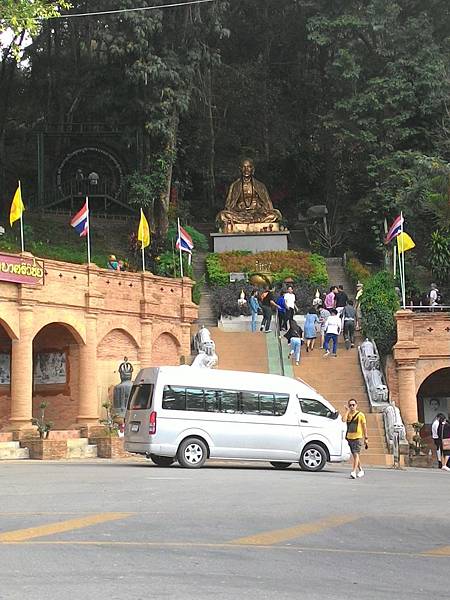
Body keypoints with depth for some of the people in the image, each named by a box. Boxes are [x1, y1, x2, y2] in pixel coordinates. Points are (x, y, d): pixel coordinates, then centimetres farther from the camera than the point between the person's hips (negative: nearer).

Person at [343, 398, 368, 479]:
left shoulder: (360, 415, -2)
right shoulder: (348, 414, 8)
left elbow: (364, 427, 1)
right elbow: (343, 420, -14)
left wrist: (366, 438, -2)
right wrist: (347, 410, -11)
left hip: (358, 437, -5)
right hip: (350, 437, 5)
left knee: (356, 454, -17)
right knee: (354, 455, 15)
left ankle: (354, 472, -25)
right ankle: (360, 471, 30)